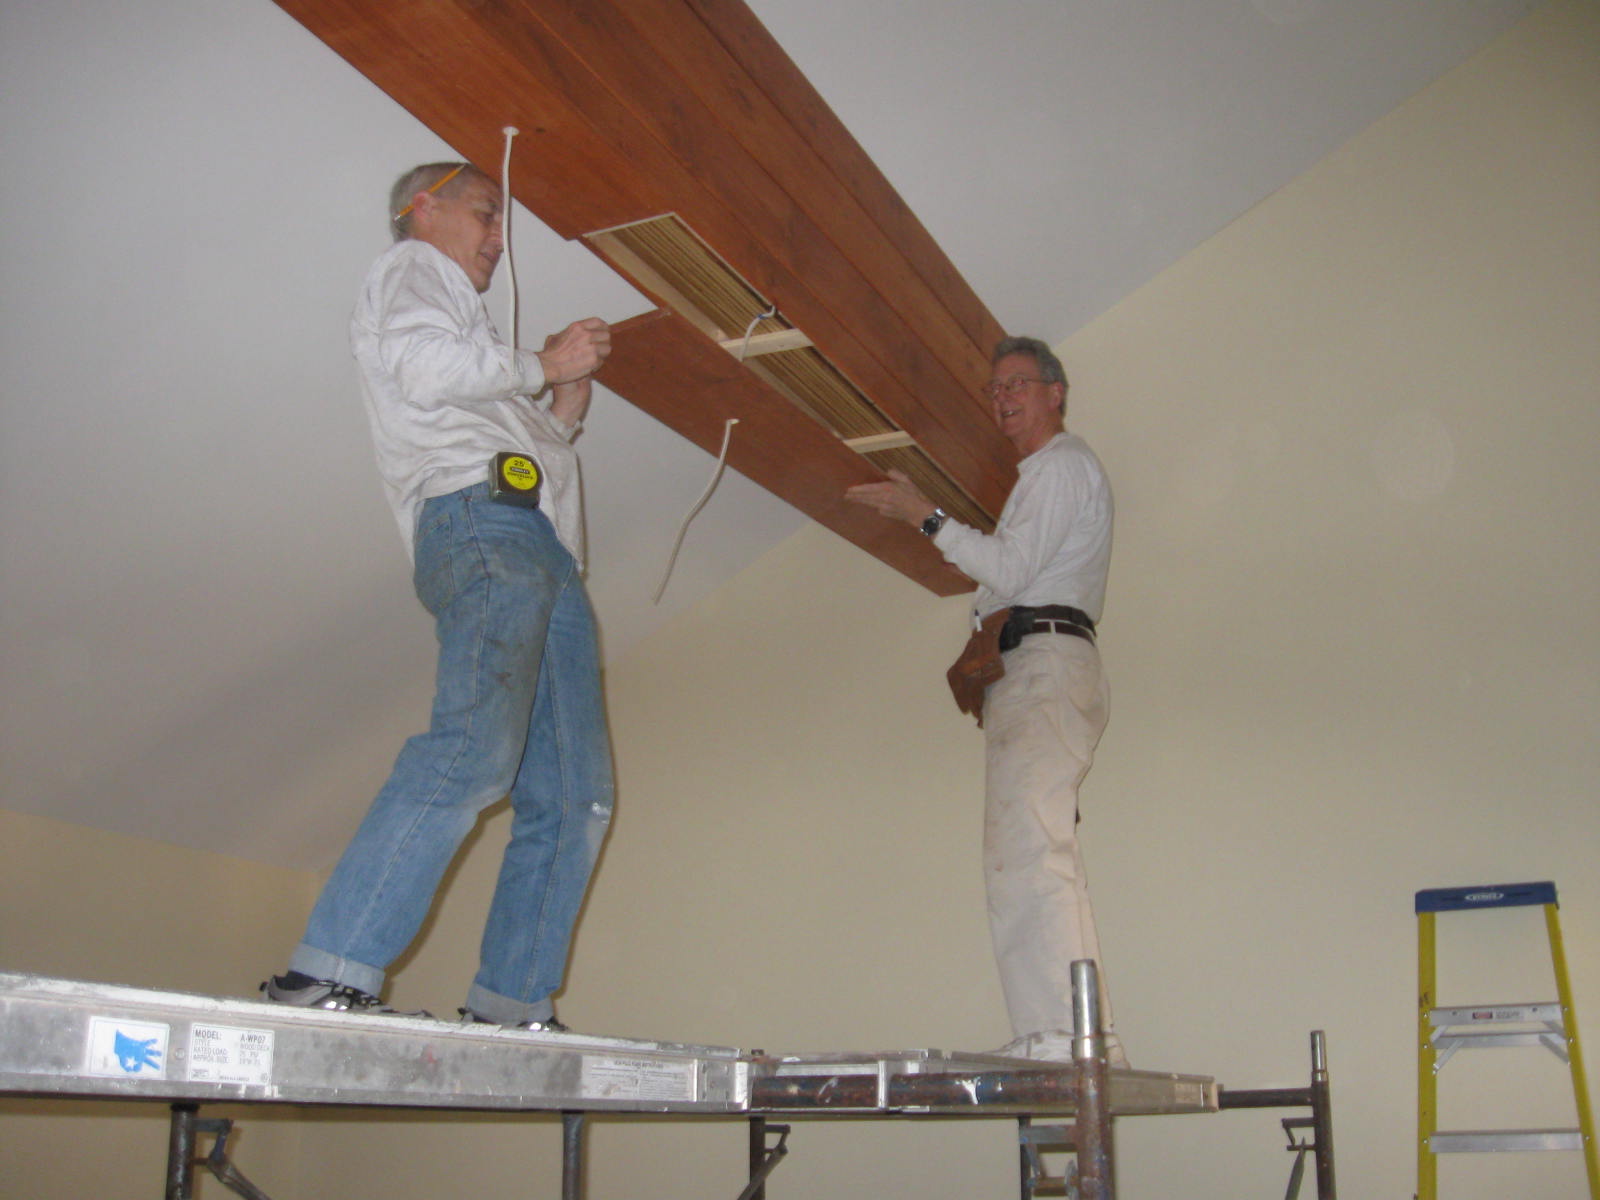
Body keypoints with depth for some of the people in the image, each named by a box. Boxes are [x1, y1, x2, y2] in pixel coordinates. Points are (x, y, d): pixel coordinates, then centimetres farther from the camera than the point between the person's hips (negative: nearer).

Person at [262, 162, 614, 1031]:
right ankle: (327, 974, -31)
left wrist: (565, 403, 20)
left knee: (574, 797, -3)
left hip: (546, 558, 9)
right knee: (475, 750, -28)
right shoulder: (410, 269, 17)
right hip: (482, 520, -9)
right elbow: (429, 368, -7)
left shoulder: (452, 306, 41)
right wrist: (541, 364, 5)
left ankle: (510, 1007, -6)